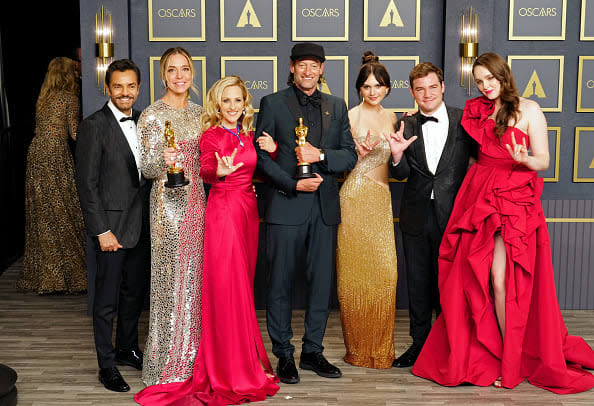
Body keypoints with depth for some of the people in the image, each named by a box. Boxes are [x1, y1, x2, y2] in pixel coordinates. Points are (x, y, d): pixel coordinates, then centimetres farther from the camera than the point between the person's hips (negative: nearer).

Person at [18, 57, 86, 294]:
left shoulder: (44, 98, 17)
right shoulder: (69, 98, -3)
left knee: (40, 215, 11)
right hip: (56, 155, -7)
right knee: (63, 215, -3)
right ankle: (67, 275, 0)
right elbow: (75, 133, -5)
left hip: (36, 154, 7)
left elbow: (41, 128, 17)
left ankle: (37, 275, 17)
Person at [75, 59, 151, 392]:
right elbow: (87, 183, -12)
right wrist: (102, 231, -15)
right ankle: (107, 365, 18)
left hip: (141, 225, 6)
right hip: (113, 226, -6)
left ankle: (128, 349, 35)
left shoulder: (143, 121, 9)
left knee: (135, 292, 17)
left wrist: (152, 219, 8)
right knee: (108, 299, 4)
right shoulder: (94, 126, -10)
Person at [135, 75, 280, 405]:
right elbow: (205, 169, -23)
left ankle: (246, 362, 24)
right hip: (223, 211, -7)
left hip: (248, 209, 7)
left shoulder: (247, 136, 13)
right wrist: (219, 172, -45)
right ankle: (231, 374, 4)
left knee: (243, 285, 12)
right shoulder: (211, 136, -6)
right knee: (228, 288, -5)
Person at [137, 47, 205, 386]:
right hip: (169, 202, -5)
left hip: (198, 201, 6)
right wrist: (164, 160, -27)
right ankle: (168, 361, 11)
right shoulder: (152, 115, -6)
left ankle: (192, 351, 23)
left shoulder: (198, 113, 11)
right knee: (171, 274, -2)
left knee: (194, 273, 10)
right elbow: (147, 168, -8)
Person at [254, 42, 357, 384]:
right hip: (286, 205, -3)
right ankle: (284, 355, 15)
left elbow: (350, 156, 7)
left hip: (325, 206, 3)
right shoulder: (272, 104, 4)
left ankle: (313, 351, 22)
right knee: (281, 283, 2)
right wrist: (293, 184, -13)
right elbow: (262, 155, -2)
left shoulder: (337, 107, 13)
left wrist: (320, 155, -11)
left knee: (322, 282, 8)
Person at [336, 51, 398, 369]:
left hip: (381, 201, 5)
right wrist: (360, 152, -18)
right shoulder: (350, 116, -2)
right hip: (354, 199, -5)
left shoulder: (391, 119, 14)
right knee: (356, 273, -1)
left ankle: (380, 348, 15)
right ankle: (358, 347, 12)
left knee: (385, 272, 2)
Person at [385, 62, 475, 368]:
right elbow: (401, 174, 0)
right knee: (417, 282, 11)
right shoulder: (407, 126, 4)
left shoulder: (463, 120, -2)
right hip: (417, 215, 2)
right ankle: (420, 343, 26)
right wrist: (397, 155, -21)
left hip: (452, 214, -2)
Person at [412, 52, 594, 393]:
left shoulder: (528, 109, 1)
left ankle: (512, 364, 2)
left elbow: (543, 161, 0)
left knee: (500, 277, -12)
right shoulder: (477, 111, 15)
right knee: (475, 279, 2)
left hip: (515, 201, -5)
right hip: (480, 198, 5)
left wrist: (523, 159, -23)